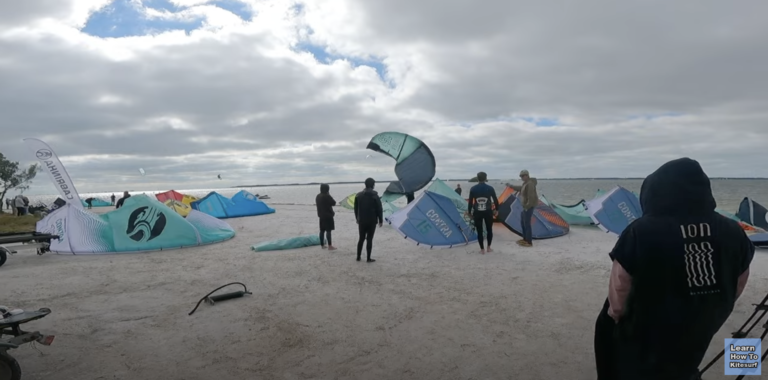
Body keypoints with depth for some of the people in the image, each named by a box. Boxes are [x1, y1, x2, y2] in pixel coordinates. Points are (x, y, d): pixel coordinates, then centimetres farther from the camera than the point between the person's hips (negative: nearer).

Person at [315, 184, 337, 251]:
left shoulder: (318, 196, 7)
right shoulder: (327, 196, -18)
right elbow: (334, 203, -9)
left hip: (321, 216, 8)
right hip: (328, 216, -8)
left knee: (322, 230, 12)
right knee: (328, 230, -6)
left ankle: (322, 245, 18)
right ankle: (330, 246, -6)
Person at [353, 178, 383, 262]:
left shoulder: (358, 195, 3)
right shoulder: (375, 196, -9)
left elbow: (356, 209, 9)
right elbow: (379, 209, -8)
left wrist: (357, 219, 19)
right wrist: (380, 220, 0)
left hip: (361, 221, 4)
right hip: (372, 221, -3)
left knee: (361, 238, 14)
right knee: (369, 239, 1)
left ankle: (358, 257, 17)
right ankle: (368, 258, 3)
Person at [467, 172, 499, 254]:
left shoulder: (473, 189, -4)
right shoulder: (490, 188, -4)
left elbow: (470, 202, -1)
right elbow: (495, 200, 2)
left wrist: (469, 212, 11)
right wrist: (496, 209, 17)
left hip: (477, 212, 0)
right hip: (488, 212, 0)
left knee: (479, 231, 7)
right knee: (489, 230, 16)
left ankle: (482, 249, 10)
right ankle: (489, 248, 22)